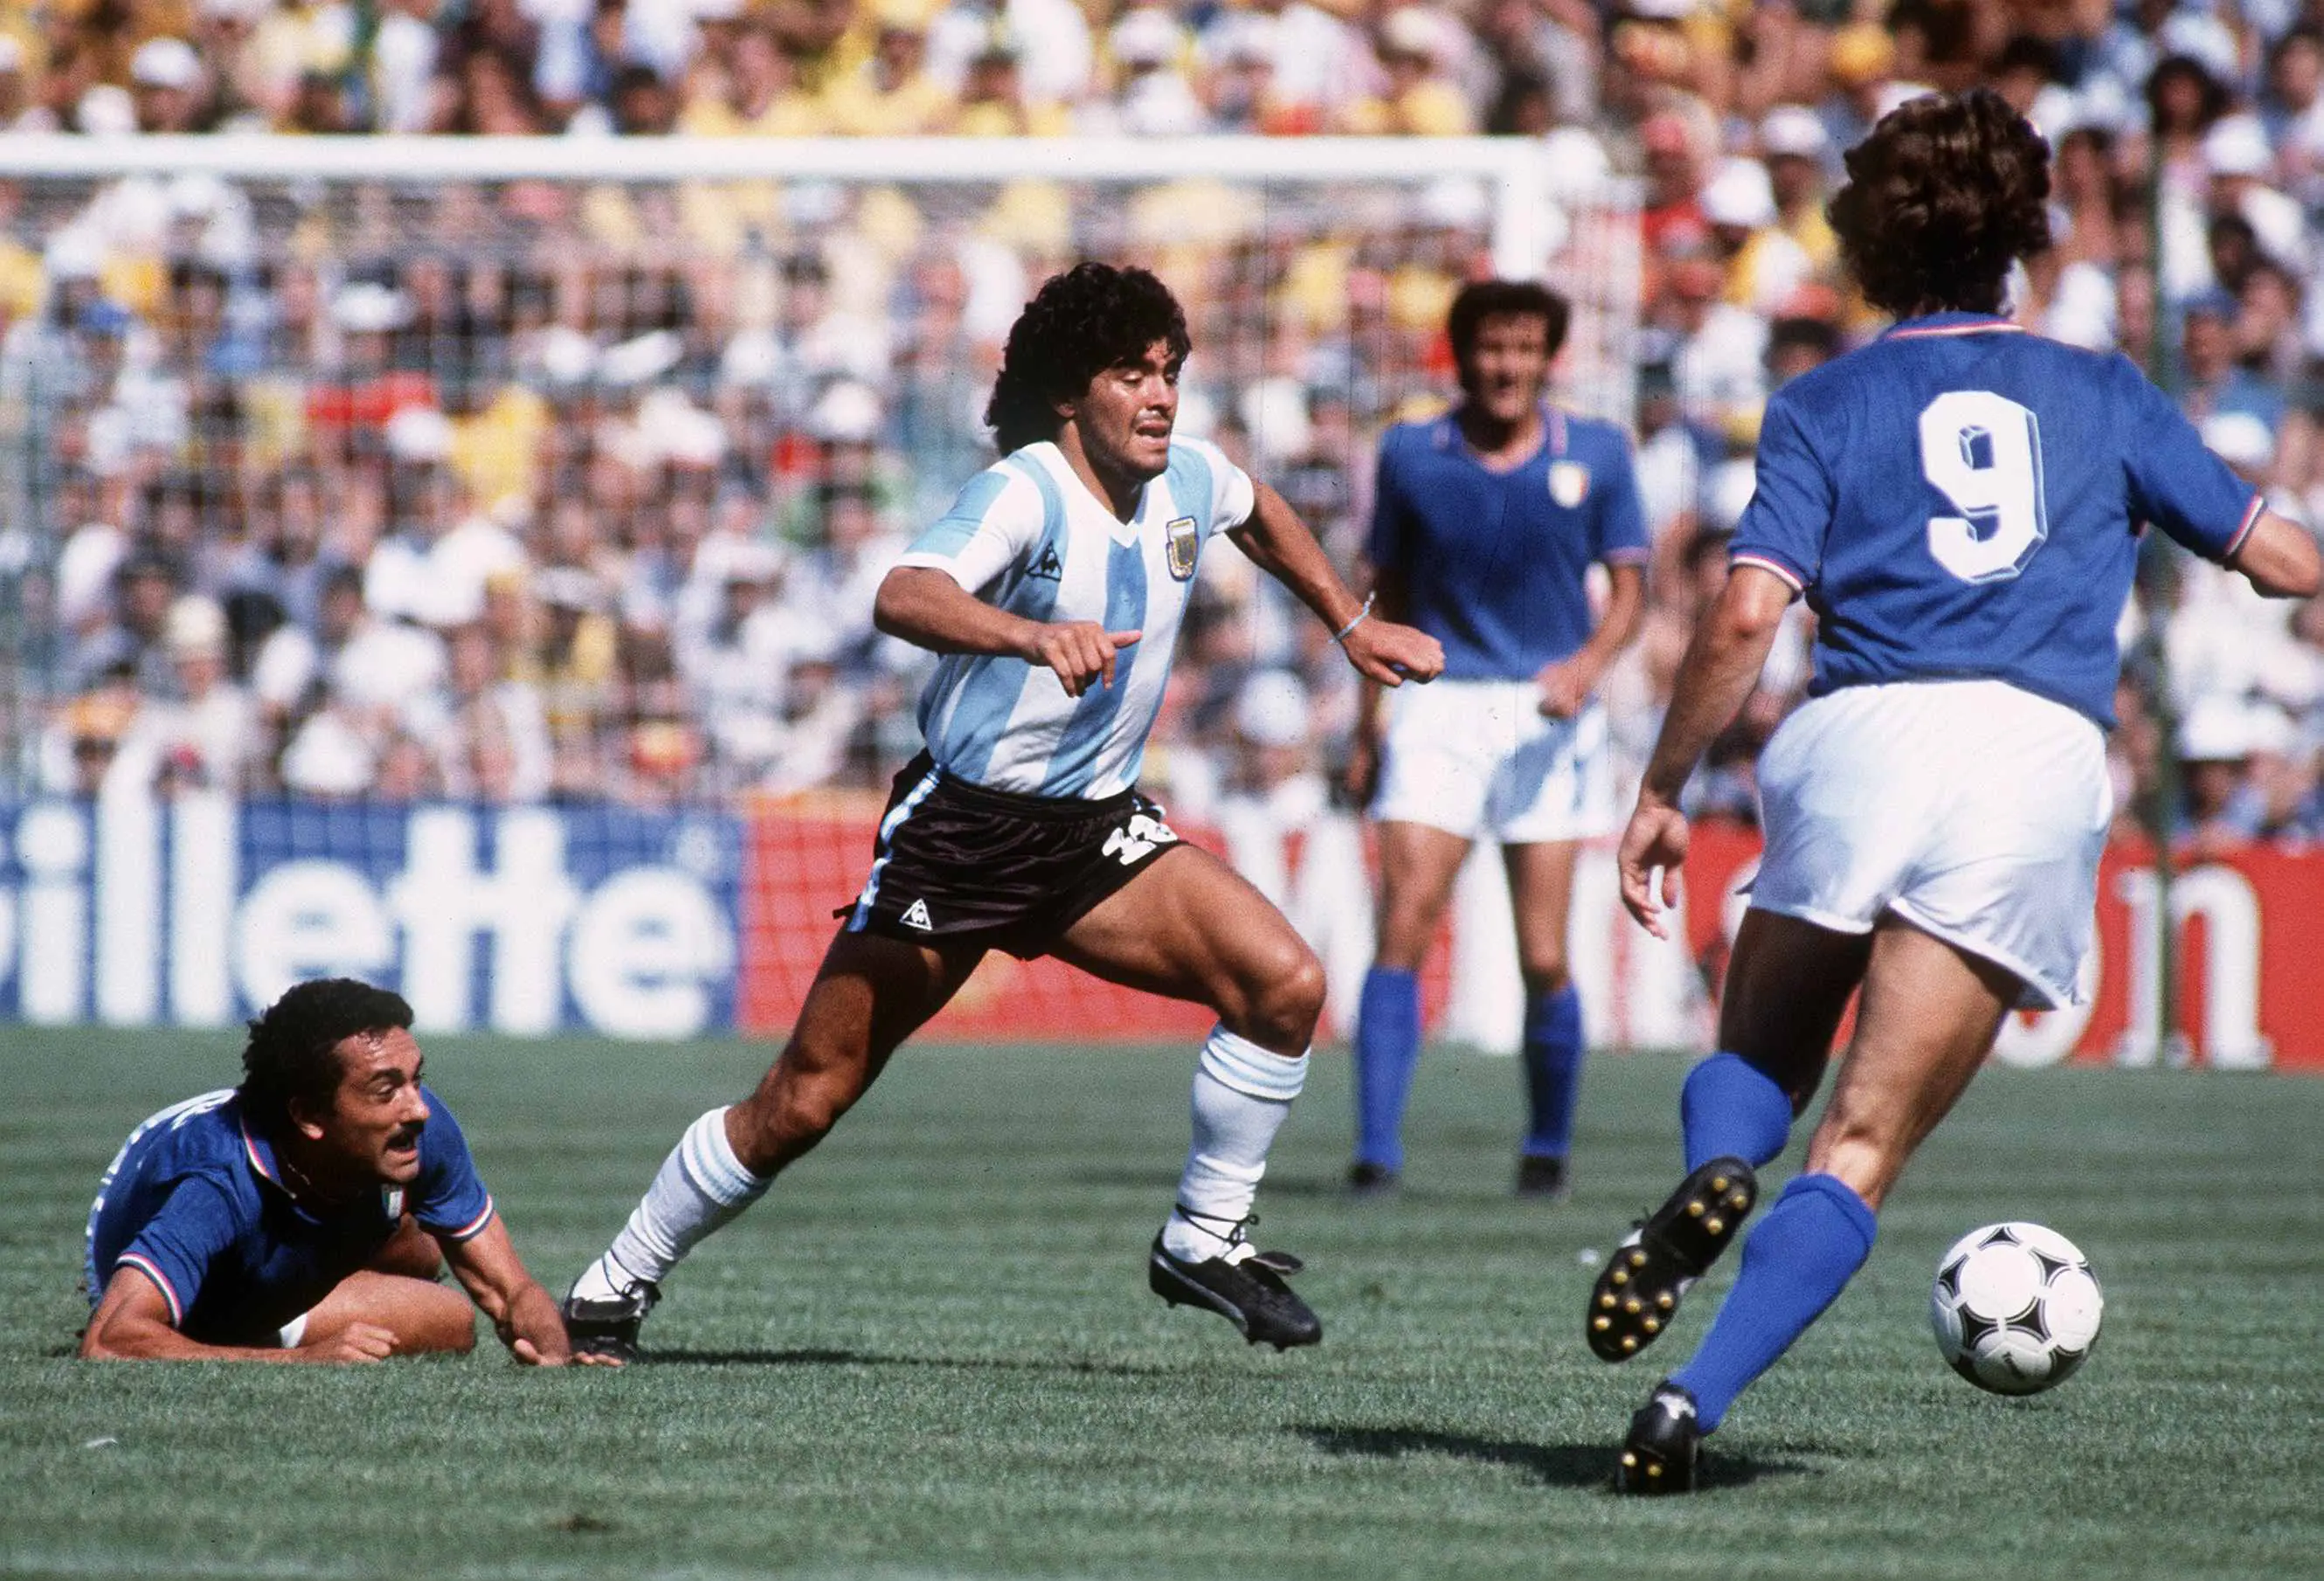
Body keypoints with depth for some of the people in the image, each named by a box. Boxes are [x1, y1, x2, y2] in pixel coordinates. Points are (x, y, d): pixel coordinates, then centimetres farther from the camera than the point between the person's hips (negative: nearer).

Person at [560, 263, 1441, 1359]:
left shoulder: (1187, 479, 1)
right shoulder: (1024, 495, -21)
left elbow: (1260, 514, 29)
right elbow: (902, 598, -42)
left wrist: (1352, 626, 30)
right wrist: (1038, 634, -58)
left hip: (1096, 830, 6)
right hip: (960, 827, -6)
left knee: (1284, 984, -14)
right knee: (804, 1102, -4)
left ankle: (1203, 1244, 3)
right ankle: (611, 1296, 13)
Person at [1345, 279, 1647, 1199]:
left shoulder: (1596, 455, 3)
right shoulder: (1410, 455, 5)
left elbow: (1629, 583, 6)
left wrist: (1591, 661, -14)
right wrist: (1369, 716, 12)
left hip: (1546, 715, 0)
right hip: (1438, 708, 1)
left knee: (1543, 959, -3)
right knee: (1402, 929, -14)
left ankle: (1548, 1148, 17)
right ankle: (1377, 1148, -13)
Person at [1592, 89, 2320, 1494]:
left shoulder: (1828, 404, 13)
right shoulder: (2103, 393, 19)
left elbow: (1746, 615, 0)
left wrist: (1663, 792, 7)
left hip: (1860, 739, 0)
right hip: (2047, 761, 0)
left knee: (1758, 1060, 20)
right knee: (1864, 1150, -1)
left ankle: (1713, 1174, -16)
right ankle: (1691, 1405, -19)